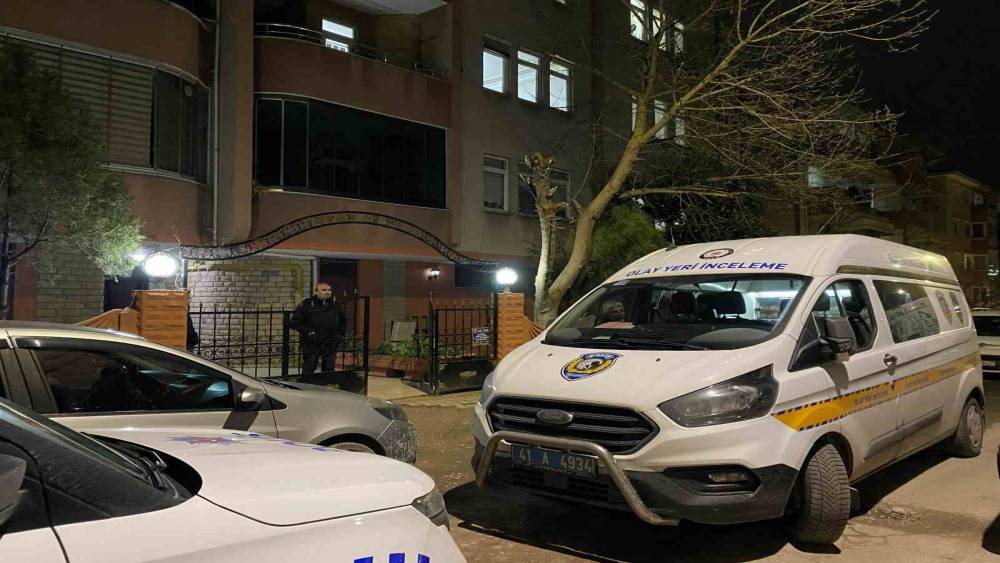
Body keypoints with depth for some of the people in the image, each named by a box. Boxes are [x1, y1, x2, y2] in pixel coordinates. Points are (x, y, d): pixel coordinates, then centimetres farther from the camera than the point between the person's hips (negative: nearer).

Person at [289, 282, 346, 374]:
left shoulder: (335, 305, 11)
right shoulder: (306, 305, -5)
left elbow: (342, 322, 26)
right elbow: (294, 322, -5)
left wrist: (340, 334, 13)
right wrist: (308, 332, -13)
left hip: (330, 345, 4)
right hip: (311, 344, -4)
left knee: (329, 368, 7)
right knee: (309, 369, -3)